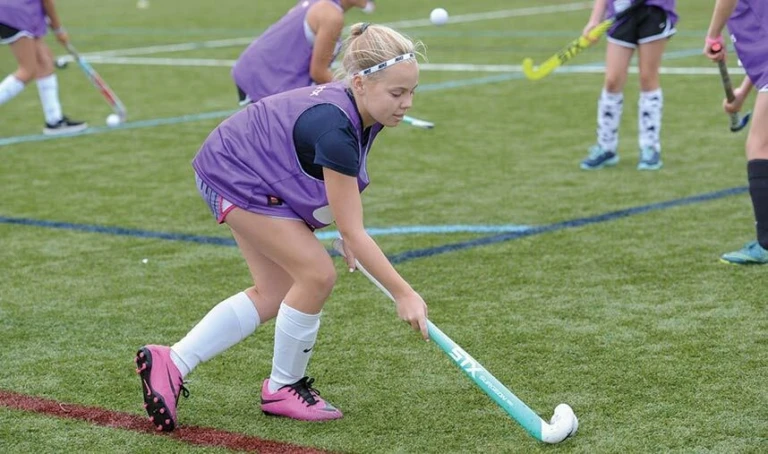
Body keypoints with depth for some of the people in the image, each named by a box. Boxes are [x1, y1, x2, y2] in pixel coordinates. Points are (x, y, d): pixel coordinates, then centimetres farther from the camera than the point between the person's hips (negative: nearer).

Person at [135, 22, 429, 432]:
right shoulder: (334, 128, -37)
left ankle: (170, 364, 13)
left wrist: (346, 235, 5)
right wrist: (404, 294, -30)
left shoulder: (364, 114, -11)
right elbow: (354, 232, -32)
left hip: (253, 171, 10)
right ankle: (283, 389, 6)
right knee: (317, 274, -13)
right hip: (234, 175, -10)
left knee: (273, 294, 11)